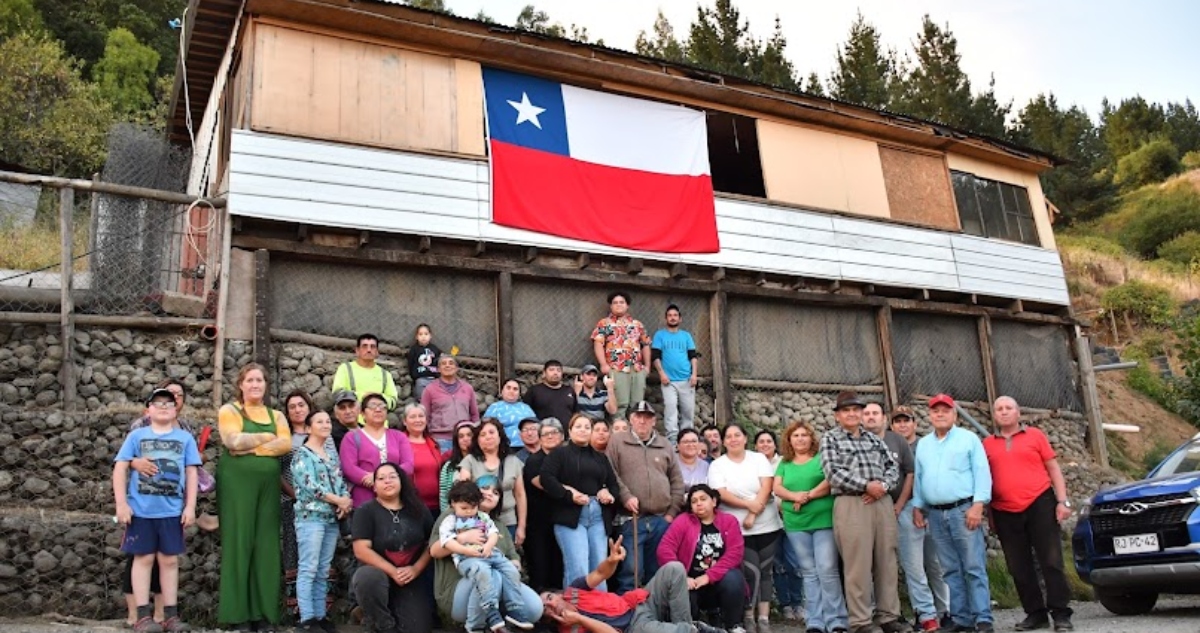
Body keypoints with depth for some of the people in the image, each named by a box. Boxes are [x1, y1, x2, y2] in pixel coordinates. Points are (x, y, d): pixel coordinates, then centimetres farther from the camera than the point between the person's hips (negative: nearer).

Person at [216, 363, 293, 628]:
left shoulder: (276, 415, 16)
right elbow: (234, 441, -14)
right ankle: (236, 610, 1)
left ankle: (263, 609, 6)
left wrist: (251, 447, -11)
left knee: (266, 543, 2)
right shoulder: (229, 410, 5)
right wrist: (267, 437, -4)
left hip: (268, 484, 4)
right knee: (239, 541, -4)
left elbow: (285, 444, -2)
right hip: (236, 482, -4)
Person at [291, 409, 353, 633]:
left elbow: (340, 481, 13)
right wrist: (338, 500, -11)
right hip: (310, 516, -7)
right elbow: (309, 485, -14)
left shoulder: (331, 453, 18)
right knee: (308, 569, -7)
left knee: (323, 571, 8)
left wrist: (346, 500, -8)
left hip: (332, 518, 7)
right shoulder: (302, 453, -3)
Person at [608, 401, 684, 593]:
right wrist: (625, 496, -15)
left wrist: (672, 512, 6)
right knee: (631, 570, -6)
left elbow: (677, 482, 13)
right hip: (631, 520, -4)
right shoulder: (618, 442, 4)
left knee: (657, 572, 11)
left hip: (661, 520, 4)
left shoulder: (666, 446, 14)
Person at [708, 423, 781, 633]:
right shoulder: (717, 465, 1)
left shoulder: (759, 459, 5)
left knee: (765, 571, 6)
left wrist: (753, 514, -14)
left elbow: (766, 487, -5)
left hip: (766, 525, 2)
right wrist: (749, 505, -17)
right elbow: (721, 494, -9)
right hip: (739, 528, -2)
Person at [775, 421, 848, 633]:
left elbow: (831, 480, -10)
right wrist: (795, 496, -16)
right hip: (795, 524, 3)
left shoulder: (821, 457, 4)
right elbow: (777, 488, 3)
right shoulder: (784, 464, 13)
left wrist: (809, 496, -15)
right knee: (809, 573, 7)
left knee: (827, 570, -7)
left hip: (824, 520, -3)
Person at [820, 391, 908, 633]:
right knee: (857, 565, -4)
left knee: (887, 561, 8)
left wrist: (883, 486, -9)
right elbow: (834, 473, -9)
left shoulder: (874, 439, 17)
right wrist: (867, 485, -15)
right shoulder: (830, 439, 2)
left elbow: (892, 466, 11)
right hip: (851, 505, -5)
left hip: (882, 503, 5)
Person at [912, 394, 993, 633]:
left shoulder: (969, 439, 1)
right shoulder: (922, 444, 15)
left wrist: (978, 505, -15)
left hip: (963, 510, -4)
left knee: (974, 568, -5)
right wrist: (917, 507, 9)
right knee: (951, 571, 8)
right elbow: (918, 478, 17)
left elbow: (982, 473, -6)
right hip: (936, 514, 5)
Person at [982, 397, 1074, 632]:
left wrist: (1062, 501, -3)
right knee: (1020, 568, 7)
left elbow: (1053, 468, 5)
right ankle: (1035, 613, 18)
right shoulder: (987, 444, 8)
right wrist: (988, 513, 8)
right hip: (1005, 513, 2)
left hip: (1040, 505, -2)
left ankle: (1061, 614, 5)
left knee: (1051, 561, -2)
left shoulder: (1035, 435, 5)